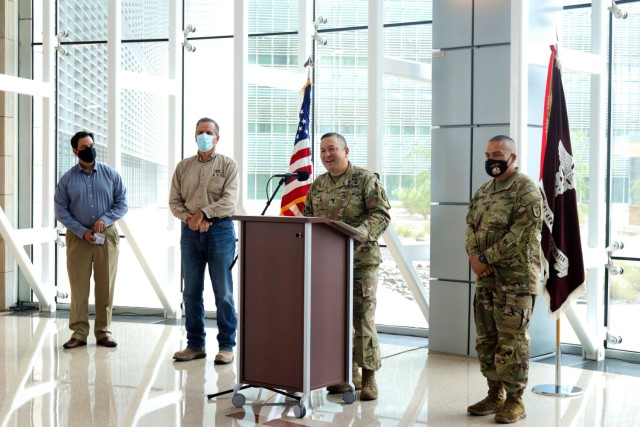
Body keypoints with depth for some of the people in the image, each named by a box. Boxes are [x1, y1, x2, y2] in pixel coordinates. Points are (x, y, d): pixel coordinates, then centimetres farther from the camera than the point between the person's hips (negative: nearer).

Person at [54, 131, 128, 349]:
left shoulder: (110, 174, 3)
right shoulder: (67, 179, 2)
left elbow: (122, 202, 3)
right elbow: (61, 211, 0)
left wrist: (105, 219, -14)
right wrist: (82, 231, -10)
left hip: (107, 236, 1)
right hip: (78, 238, 0)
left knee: (105, 286, 4)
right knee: (79, 286, 1)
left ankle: (103, 331, 12)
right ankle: (79, 332, 7)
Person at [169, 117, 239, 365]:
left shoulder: (228, 165, 3)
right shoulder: (183, 167, 14)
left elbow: (229, 201, -8)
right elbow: (174, 201, 8)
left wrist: (203, 213, -16)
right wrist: (189, 218, -9)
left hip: (220, 230, -4)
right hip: (190, 232, 4)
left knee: (223, 292, -2)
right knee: (191, 291, 6)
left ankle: (226, 346, 4)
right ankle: (195, 344, 15)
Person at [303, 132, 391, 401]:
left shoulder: (365, 179, -4)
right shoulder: (317, 185, 14)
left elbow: (381, 214, -9)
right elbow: (307, 217, 19)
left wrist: (361, 232, -26)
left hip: (361, 260, -6)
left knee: (362, 318, -4)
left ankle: (368, 378, 6)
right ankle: (348, 374, 19)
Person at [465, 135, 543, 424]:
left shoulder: (526, 189, -9)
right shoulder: (483, 191, 16)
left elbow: (519, 234, -17)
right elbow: (471, 226, 11)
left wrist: (487, 258, -14)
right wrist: (474, 256, -8)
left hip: (516, 277, -8)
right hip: (486, 277, 8)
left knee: (512, 340, -4)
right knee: (486, 338, 12)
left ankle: (514, 401, 5)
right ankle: (495, 395, 23)